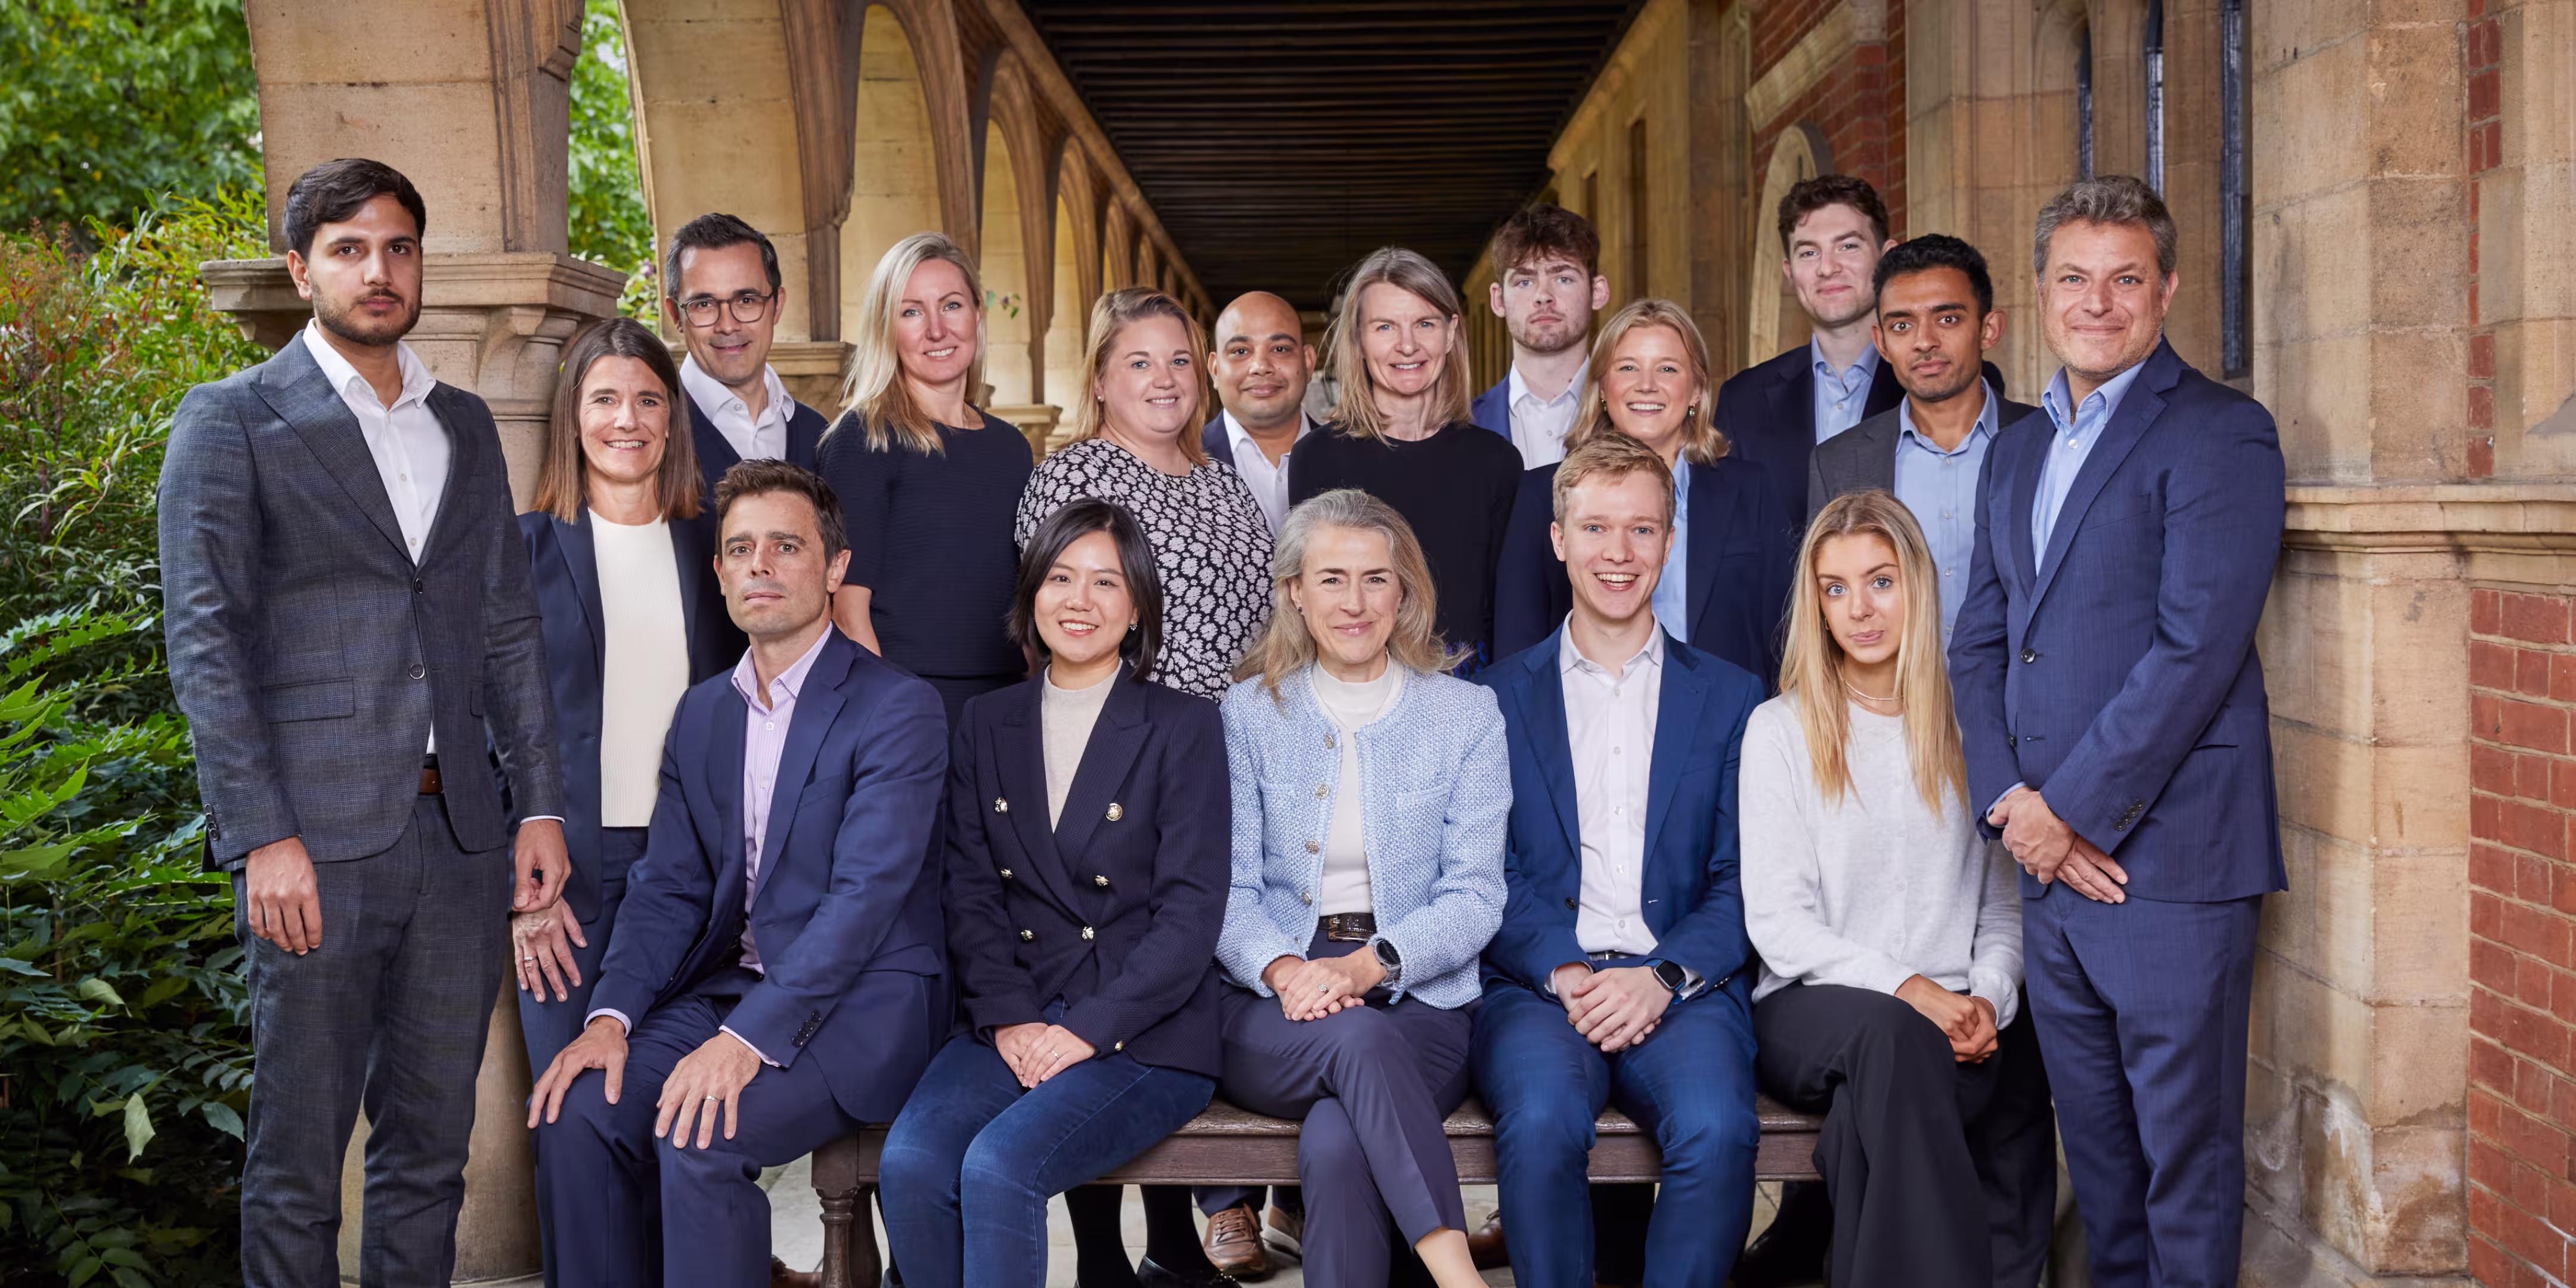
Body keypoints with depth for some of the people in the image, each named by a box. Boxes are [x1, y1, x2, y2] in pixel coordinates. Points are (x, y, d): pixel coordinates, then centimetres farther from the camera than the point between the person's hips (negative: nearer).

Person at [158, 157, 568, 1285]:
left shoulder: (465, 426, 16)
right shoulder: (231, 421, 0)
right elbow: (203, 641, -6)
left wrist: (540, 804, 7)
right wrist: (262, 839, -14)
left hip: (460, 834, 5)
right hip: (318, 842, -5)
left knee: (432, 1144, 11)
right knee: (297, 1158, 2)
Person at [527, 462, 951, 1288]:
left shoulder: (897, 708, -10)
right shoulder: (702, 712, 13)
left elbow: (865, 897, -19)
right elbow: (668, 887, 9)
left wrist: (748, 1038, -27)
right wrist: (611, 1016, -8)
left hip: (858, 1004, -6)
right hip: (730, 986, 7)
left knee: (698, 1135, -27)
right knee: (578, 1112, -14)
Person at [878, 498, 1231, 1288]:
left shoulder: (1184, 729, 1)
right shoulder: (987, 727, 14)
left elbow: (1192, 912, -6)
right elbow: (971, 893, 8)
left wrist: (1086, 1030, -14)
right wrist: (1007, 1018, -8)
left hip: (1143, 1036, -4)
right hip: (1011, 1024, 4)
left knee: (997, 1166, -27)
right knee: (910, 1160, -24)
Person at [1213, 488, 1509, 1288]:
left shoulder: (1465, 714, 8)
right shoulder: (1250, 713, 10)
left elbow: (1475, 895, 1)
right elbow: (1228, 888, 3)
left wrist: (1369, 964, -17)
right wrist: (1283, 969, -18)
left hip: (1419, 998, 0)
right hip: (1272, 1007, 0)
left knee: (1338, 1146, -33)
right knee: (1356, 1037, -36)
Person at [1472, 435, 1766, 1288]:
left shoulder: (1729, 696, 15)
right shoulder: (1498, 696, 13)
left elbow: (1740, 883, 7)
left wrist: (1664, 977, -11)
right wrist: (1564, 973, -12)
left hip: (1683, 987, 1)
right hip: (1537, 985, 0)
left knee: (1717, 1128, -30)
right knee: (1543, 1119, -32)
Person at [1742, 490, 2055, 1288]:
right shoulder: (1781, 730, 5)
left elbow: (2004, 901, 13)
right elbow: (1777, 920, -2)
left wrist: (1988, 998, -7)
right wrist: (1906, 991, -14)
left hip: (1954, 1018, 3)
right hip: (1812, 1006, -2)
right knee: (1892, 1037, -36)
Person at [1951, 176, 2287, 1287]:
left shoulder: (2219, 434, -7)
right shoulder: (2017, 451, 16)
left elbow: (2196, 649, -16)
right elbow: (1978, 643, 14)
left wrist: (2072, 809, -14)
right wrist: (2011, 802, -2)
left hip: (2168, 854, -7)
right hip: (2050, 858, 7)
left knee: (2185, 1149, 2)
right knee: (2092, 1134, 16)